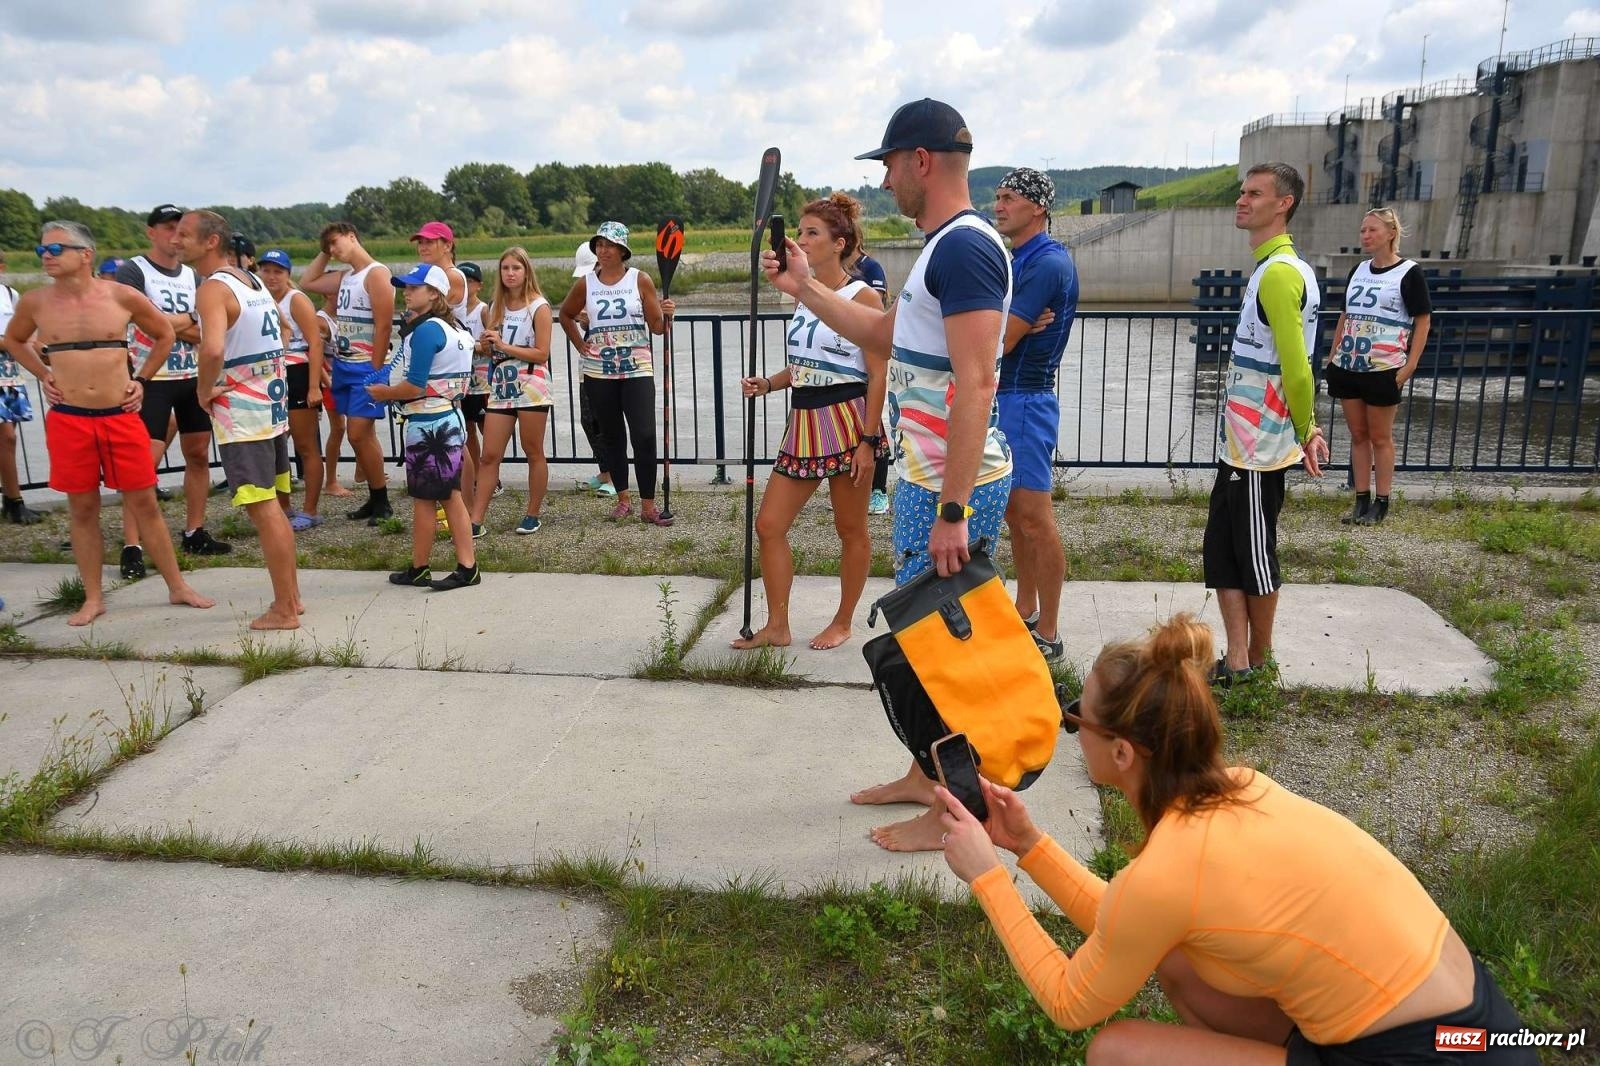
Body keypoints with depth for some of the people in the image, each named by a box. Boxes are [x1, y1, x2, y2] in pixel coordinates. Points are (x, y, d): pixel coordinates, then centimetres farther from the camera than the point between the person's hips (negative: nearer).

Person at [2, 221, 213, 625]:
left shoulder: (122, 297, -3)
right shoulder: (34, 302, 1)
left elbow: (164, 335, 13)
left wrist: (141, 380, 8)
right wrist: (44, 376, 8)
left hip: (121, 417, -1)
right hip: (67, 420, 1)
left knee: (144, 504, 5)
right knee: (82, 509, 7)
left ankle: (177, 587, 15)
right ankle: (93, 598, 17)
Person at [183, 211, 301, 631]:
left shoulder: (213, 288, -15)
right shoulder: (252, 280, 12)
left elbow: (212, 350, -31)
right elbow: (281, 329, 27)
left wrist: (205, 391, -15)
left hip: (241, 412, -9)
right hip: (272, 407, 9)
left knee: (263, 511, -4)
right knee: (274, 508, 15)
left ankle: (283, 610, 1)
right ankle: (291, 597, 23)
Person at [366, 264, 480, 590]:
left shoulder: (426, 330, -16)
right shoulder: (450, 328, 13)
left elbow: (415, 386, -20)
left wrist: (385, 393, -3)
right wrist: (391, 390, 8)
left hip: (427, 423, -9)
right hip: (448, 417, 9)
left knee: (423, 500, 3)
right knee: (451, 498, 9)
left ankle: (418, 570, 15)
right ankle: (467, 566, 9)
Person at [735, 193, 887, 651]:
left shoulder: (863, 297, -9)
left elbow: (878, 376, -12)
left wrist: (868, 439, -16)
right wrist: (768, 384, 3)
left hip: (847, 421, -8)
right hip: (804, 421, 8)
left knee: (851, 529, 7)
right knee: (769, 524, 5)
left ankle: (843, 623, 23)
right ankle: (776, 626, 15)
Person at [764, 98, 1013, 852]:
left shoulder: (965, 247, -18)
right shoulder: (943, 247, 15)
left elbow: (975, 382, -25)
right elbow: (884, 335, 26)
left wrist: (952, 510, -26)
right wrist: (805, 289, 23)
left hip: (953, 486, -10)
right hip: (927, 477, 11)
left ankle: (952, 814, 14)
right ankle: (925, 776, 34)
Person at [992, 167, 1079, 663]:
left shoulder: (1048, 263, -15)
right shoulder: (1018, 260, 16)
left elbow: (1000, 342, -19)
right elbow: (997, 333, 12)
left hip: (1025, 399, -10)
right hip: (1003, 397, 10)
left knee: (1035, 518, -6)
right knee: (1015, 513, 16)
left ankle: (1049, 634, 1)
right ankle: (1025, 611, 28)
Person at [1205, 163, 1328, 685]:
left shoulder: (1278, 273, -18)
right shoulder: (1276, 267, 14)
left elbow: (1296, 368, -21)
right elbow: (1295, 365, 17)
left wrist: (1306, 432, -9)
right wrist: (1308, 429, 16)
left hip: (1259, 447, -10)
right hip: (1240, 442, 10)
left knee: (1253, 554, 4)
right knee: (1222, 549, 10)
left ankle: (1257, 663, 20)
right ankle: (1237, 662, 16)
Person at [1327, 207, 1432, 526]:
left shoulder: (1409, 273, -5)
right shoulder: (1358, 271, 11)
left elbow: (1423, 322, -6)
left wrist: (1409, 367, -13)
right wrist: (1332, 357, 13)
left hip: (1383, 369, -5)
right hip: (1348, 367, 5)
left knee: (1380, 437, 3)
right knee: (1357, 435, 10)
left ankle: (1381, 504, 12)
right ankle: (1362, 501, 17)